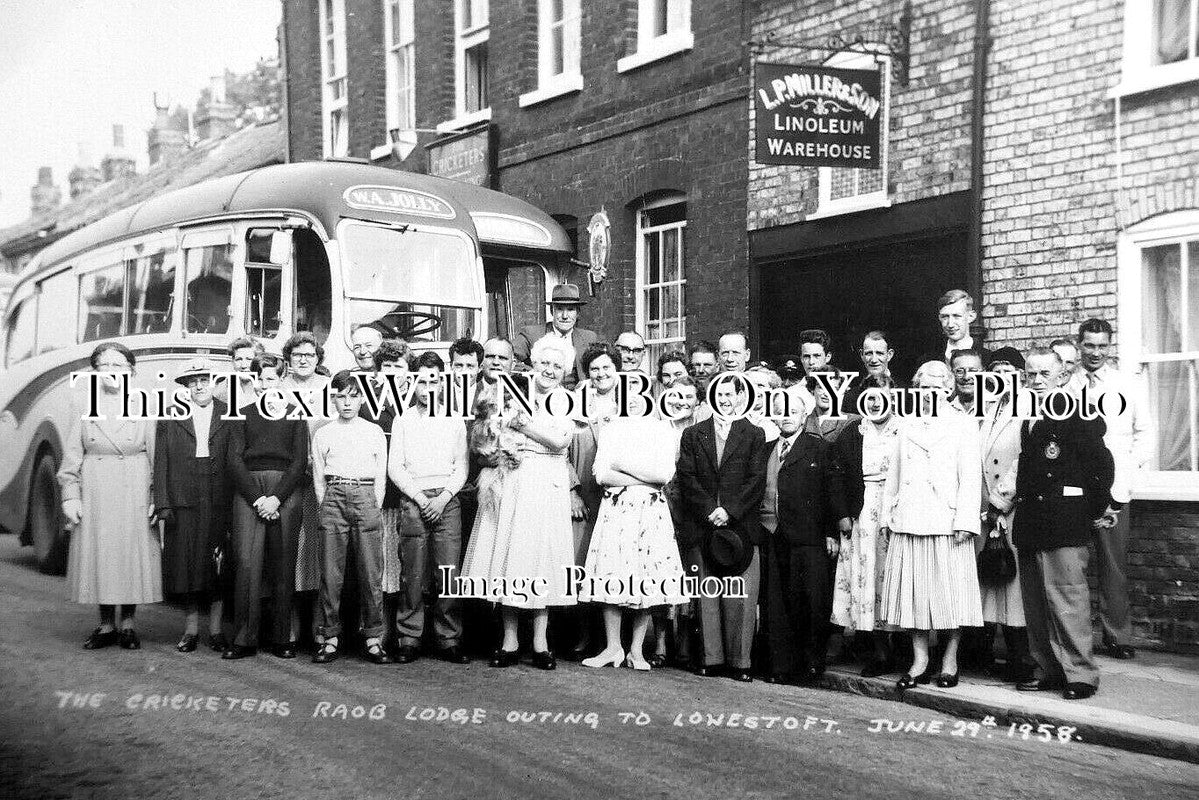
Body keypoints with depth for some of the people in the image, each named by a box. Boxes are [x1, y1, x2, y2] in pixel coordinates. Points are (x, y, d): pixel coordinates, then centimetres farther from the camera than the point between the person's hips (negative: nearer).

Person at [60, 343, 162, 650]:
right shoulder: (83, 411, 7)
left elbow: (157, 455, 1)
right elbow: (71, 458, 6)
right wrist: (70, 495, -4)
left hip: (134, 495, -1)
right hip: (94, 495, 1)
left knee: (133, 556, 1)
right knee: (98, 556, 4)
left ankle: (128, 625, 13)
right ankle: (106, 626, 15)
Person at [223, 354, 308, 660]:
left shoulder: (295, 414, 12)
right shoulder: (243, 414, 15)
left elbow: (300, 460, 4)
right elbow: (235, 460, 5)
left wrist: (277, 498, -9)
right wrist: (256, 498, -8)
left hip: (286, 492, 0)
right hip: (248, 491, 0)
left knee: (283, 566, -1)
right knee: (246, 563, -10)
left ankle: (282, 638, 6)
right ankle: (244, 638, -5)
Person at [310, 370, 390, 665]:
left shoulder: (375, 432, 12)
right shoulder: (322, 434, 13)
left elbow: (381, 477, 10)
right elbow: (318, 478, 12)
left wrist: (374, 510, 2)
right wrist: (327, 508, 2)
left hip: (367, 497, 0)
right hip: (334, 497, 1)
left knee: (371, 572, -4)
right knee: (330, 573, -2)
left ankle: (373, 639, 1)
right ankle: (329, 637, 5)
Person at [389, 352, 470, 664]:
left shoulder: (455, 421, 14)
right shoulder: (402, 421, 12)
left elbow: (461, 467, 9)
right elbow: (394, 467, 6)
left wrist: (443, 497, -7)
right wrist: (419, 497, -6)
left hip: (447, 501, 1)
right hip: (413, 501, 0)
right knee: (413, 574, -4)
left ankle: (449, 641, 0)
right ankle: (409, 640, 2)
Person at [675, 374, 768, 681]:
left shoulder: (754, 435, 10)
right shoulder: (693, 434, 14)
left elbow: (757, 480, 1)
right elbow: (686, 477, 4)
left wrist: (729, 511, -10)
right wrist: (709, 510, -9)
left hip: (740, 526, -1)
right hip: (700, 526, 2)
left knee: (740, 597, -5)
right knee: (705, 595, 2)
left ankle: (739, 660, 1)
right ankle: (711, 657, 9)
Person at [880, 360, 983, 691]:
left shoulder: (964, 426, 5)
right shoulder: (907, 426, 17)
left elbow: (970, 477, -1)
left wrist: (965, 521, -10)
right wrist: (886, 514, 13)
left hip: (946, 521, -4)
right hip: (908, 521, 4)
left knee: (950, 592, -2)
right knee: (912, 590, 3)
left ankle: (949, 660, 10)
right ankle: (920, 660, 11)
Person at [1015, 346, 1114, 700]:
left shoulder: (1078, 414, -7)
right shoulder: (1028, 420, 17)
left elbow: (1102, 462, -11)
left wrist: (1097, 509, -7)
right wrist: (1020, 502, 13)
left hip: (1064, 523, -8)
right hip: (1030, 523, 8)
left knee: (1068, 598, -9)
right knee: (1035, 602, 11)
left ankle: (1081, 674, -1)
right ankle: (1048, 670, 20)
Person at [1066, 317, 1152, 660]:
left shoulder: (1130, 384, 9)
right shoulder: (1064, 386, 8)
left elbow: (1144, 433, 9)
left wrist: (1129, 472, -3)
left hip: (1113, 487, 0)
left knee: (1114, 563, 1)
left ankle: (1117, 635, 11)